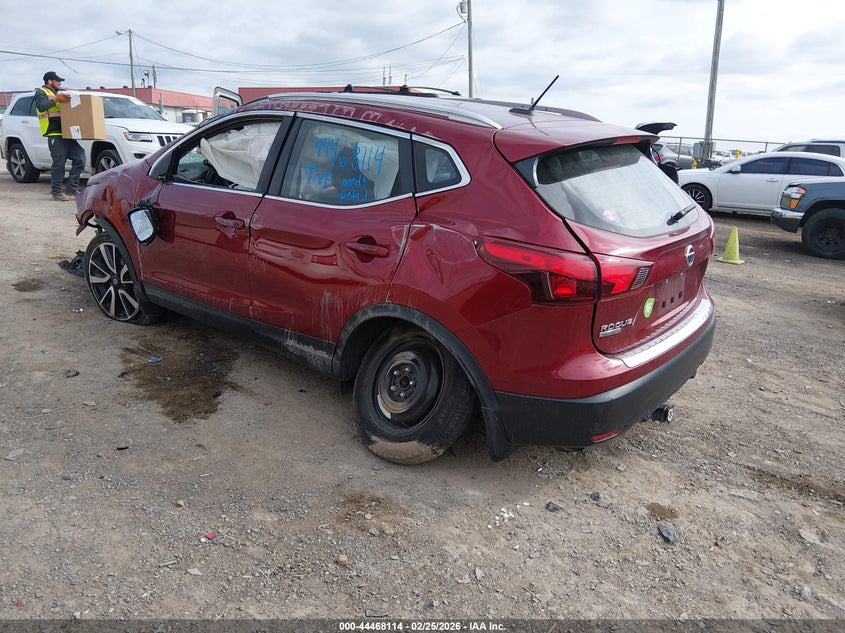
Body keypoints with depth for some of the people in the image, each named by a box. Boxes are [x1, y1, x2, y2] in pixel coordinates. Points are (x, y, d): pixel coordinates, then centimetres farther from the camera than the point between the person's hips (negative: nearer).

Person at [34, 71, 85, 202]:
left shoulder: (57, 93, 27)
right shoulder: (41, 92, 2)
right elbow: (41, 106, -19)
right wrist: (56, 100, -29)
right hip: (54, 134, -8)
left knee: (80, 157, 1)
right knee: (59, 163, -9)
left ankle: (71, 188, 5)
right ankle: (57, 192, -3)